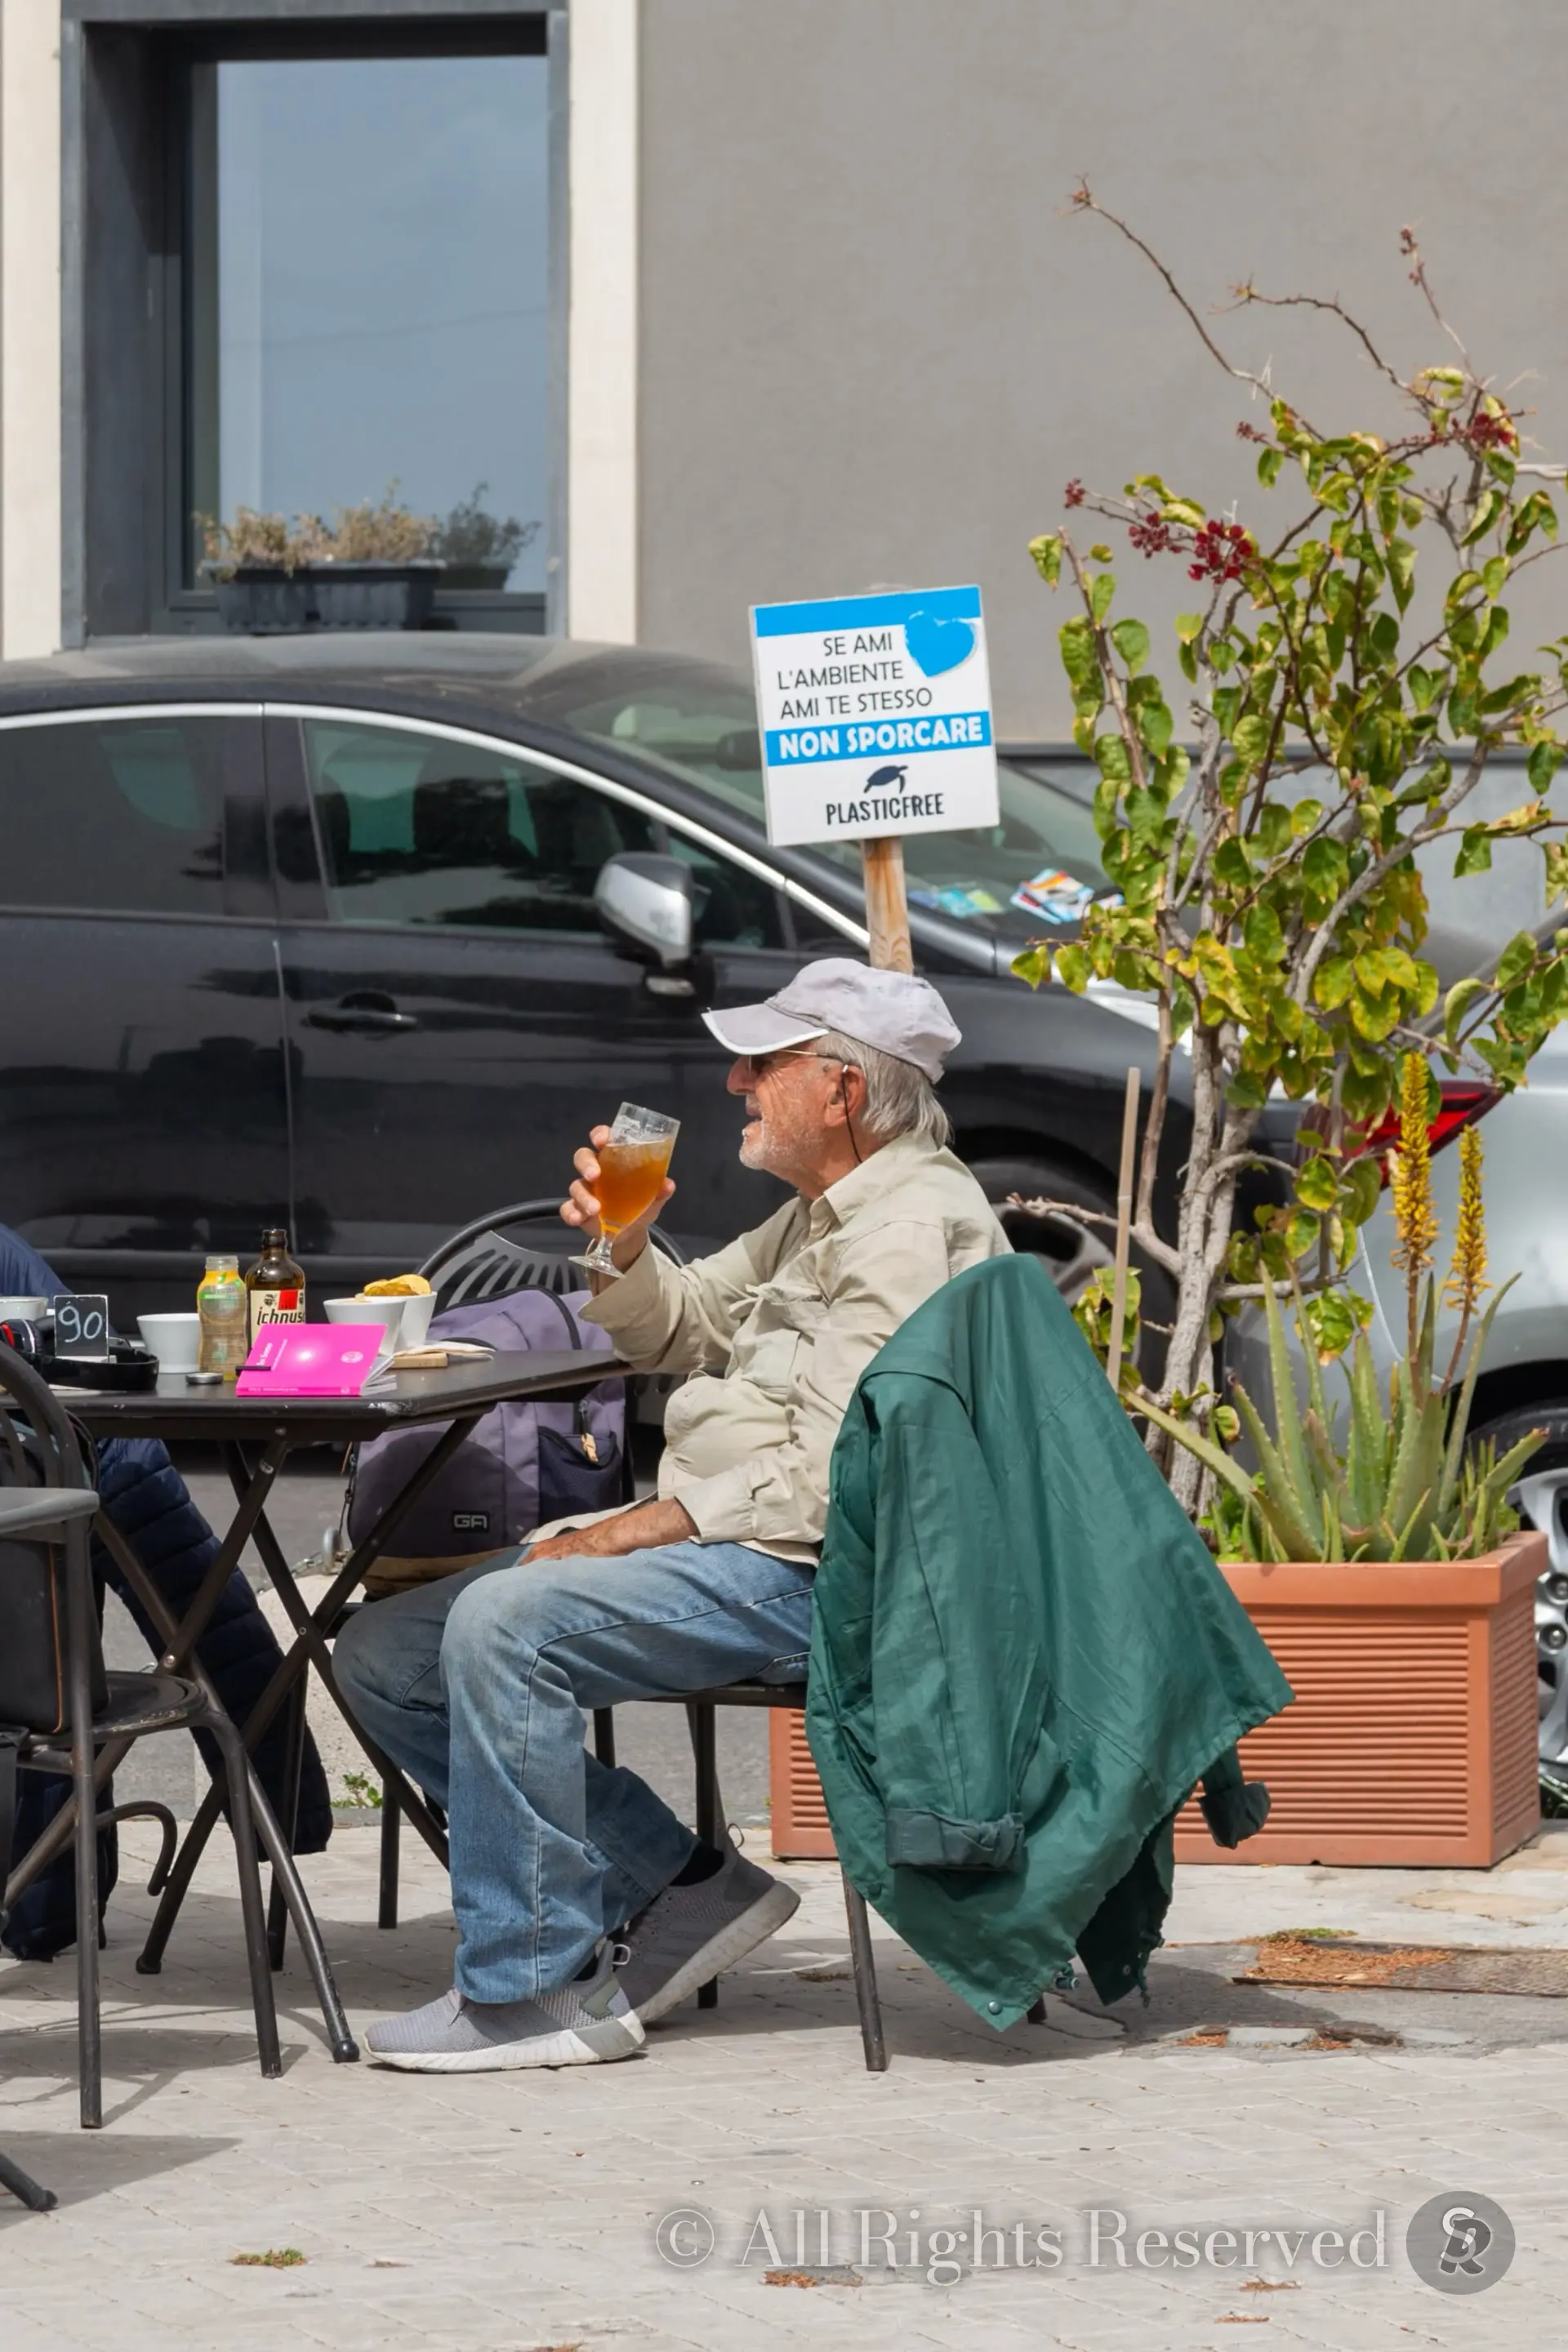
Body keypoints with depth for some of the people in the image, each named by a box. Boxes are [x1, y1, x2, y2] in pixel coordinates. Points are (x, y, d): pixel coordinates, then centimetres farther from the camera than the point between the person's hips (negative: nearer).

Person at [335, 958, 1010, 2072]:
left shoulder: (914, 1228, -14)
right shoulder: (821, 1218, 20)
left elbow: (831, 1479, -22)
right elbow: (676, 1330, 31)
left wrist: (628, 1533, -18)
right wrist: (624, 1244, 9)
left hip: (816, 1577, -11)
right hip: (722, 1549, 11)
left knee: (503, 1624, -30)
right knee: (385, 1655, 4)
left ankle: (539, 1990, -21)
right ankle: (680, 1884, 2)